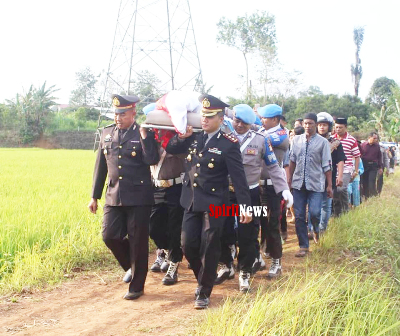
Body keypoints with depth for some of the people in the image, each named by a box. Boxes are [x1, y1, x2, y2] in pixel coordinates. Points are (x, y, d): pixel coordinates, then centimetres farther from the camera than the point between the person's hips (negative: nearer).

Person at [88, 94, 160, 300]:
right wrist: (94, 196, 14)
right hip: (113, 196, 4)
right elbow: (100, 167, 14)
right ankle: (132, 267, 28)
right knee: (110, 236, -1)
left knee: (137, 242, 2)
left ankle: (136, 286, 17)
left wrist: (144, 135, -19)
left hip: (138, 197, -4)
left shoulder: (144, 134, -3)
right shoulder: (106, 134, 10)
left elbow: (152, 160, -18)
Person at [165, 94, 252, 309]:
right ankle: (204, 278, 32)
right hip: (191, 202, 5)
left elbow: (238, 178, -11)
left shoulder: (229, 144, -10)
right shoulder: (193, 138, 5)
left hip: (214, 204, -5)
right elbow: (169, 149, 15)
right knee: (188, 245, 6)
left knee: (209, 249, 1)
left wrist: (245, 206, -15)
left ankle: (204, 292, 15)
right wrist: (181, 136, -5)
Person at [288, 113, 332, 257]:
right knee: (299, 216, 4)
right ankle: (303, 246, 15)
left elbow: (327, 165, -2)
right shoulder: (296, 140, 7)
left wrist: (329, 185, -3)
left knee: (314, 213, -12)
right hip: (299, 183, 3)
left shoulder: (323, 142, -2)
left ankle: (316, 230, 23)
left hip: (316, 184, -3)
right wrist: (289, 178, 11)